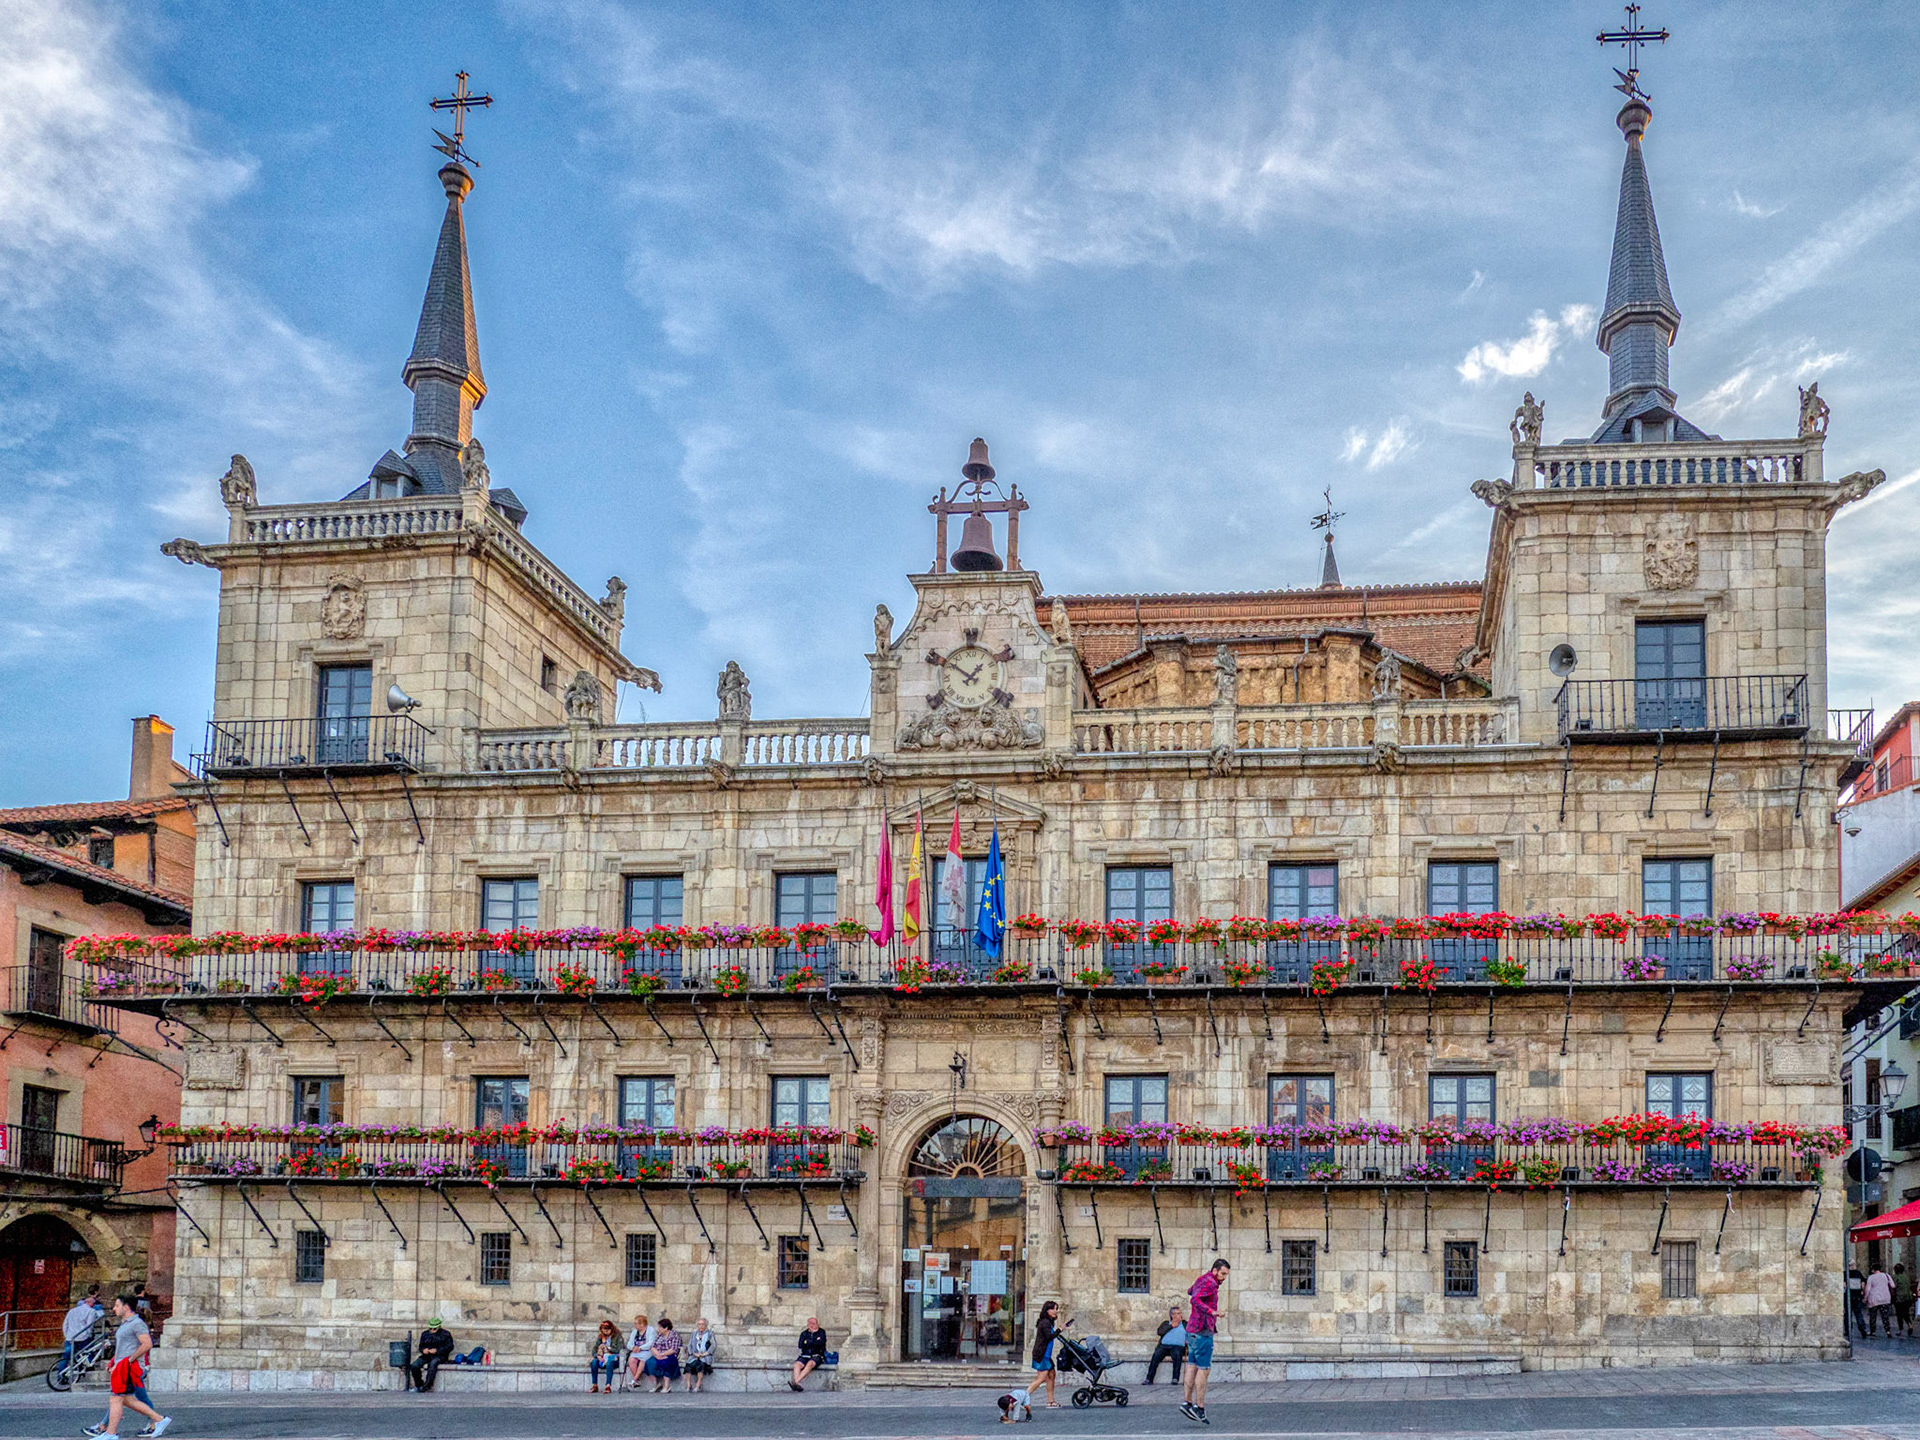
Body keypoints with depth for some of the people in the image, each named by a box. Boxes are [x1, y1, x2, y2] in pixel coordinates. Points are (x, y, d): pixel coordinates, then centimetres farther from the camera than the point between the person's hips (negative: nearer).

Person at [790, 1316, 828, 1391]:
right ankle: (796, 1385, -45)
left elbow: (821, 1343, -8)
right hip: (805, 1356, 3)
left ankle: (795, 1382, -46)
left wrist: (808, 1342, -2)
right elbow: (800, 1345, 1)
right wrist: (815, 1342, -2)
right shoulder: (804, 1333, 17)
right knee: (797, 1364, -29)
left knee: (810, 1364, -36)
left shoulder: (821, 1332, 10)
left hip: (817, 1356, -3)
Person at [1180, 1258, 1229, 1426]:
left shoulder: (1202, 1279, 14)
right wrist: (1211, 1312, -42)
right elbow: (1195, 1299, -30)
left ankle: (1187, 1403, 8)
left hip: (1192, 1332, 9)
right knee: (1203, 1370, -5)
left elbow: (1190, 1292, 36)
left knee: (1192, 1368, 9)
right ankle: (1200, 1408, -2)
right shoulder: (1209, 1283, -15)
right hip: (1202, 1332, -9)